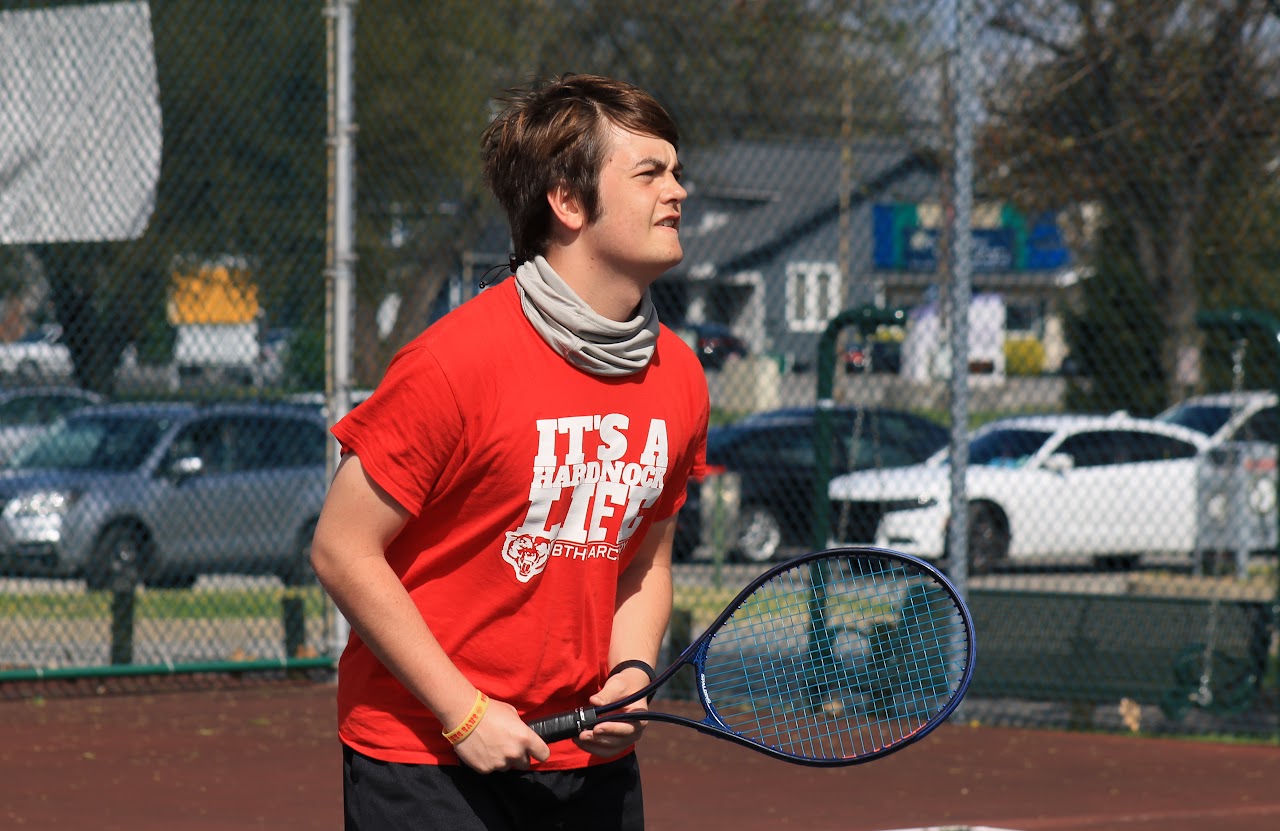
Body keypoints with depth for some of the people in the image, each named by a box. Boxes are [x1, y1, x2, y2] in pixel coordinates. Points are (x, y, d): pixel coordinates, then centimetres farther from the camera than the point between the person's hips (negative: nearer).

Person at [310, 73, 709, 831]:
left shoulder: (678, 378, 3)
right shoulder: (453, 363, -16)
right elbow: (343, 551, -12)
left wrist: (632, 674, -4)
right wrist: (464, 712, -14)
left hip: (591, 757, 6)